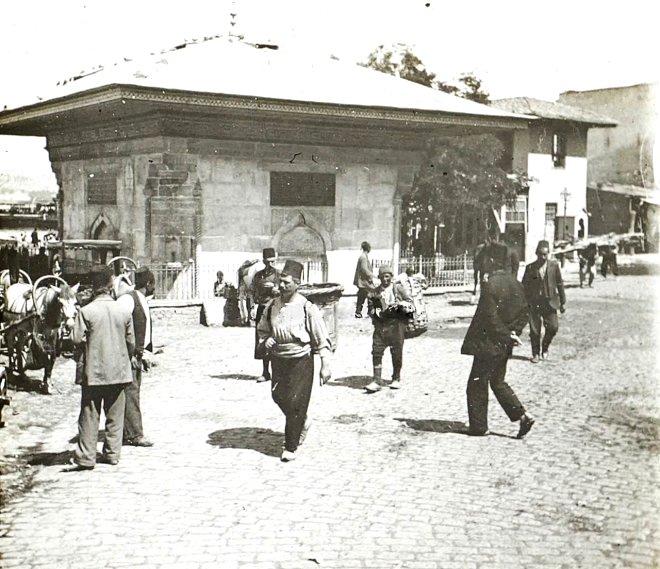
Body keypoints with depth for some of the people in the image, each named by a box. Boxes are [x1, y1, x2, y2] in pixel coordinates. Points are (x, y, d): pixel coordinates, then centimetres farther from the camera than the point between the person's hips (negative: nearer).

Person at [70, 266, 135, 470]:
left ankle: (86, 456, 4)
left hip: (94, 371, -2)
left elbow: (76, 338, -12)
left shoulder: (86, 311, -11)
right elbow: (131, 343, 3)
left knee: (90, 415, 4)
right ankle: (112, 453, 16)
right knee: (115, 414, 12)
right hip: (118, 370, 2)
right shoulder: (123, 311, -2)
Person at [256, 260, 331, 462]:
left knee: (295, 403, -4)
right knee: (278, 396, 10)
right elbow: (262, 329, 17)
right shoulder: (271, 306, 0)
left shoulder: (307, 308, -14)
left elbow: (322, 339, -9)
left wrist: (325, 365, -11)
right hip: (278, 359, 5)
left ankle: (291, 447, 9)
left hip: (300, 361, -5)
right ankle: (302, 423, 39)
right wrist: (265, 340, -6)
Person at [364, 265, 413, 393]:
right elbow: (371, 310, 6)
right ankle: (376, 381, -5)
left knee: (397, 352, 6)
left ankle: (396, 379, 24)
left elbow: (410, 302, 2)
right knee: (376, 351, -7)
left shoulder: (398, 289, 4)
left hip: (397, 324, -1)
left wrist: (400, 304, -17)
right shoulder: (374, 293, 8)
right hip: (381, 325, 1)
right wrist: (380, 313, -13)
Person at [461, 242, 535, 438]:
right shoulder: (515, 284, 6)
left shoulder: (490, 285, -19)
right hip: (504, 347, 8)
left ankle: (479, 426, 12)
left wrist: (507, 335, -12)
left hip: (488, 343, -8)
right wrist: (513, 332, 3)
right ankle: (523, 416, 10)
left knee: (477, 384, 6)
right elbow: (524, 312, 10)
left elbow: (490, 317, -21)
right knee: (498, 381, 20)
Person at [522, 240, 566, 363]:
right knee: (534, 330, 2)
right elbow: (524, 287, 5)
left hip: (549, 302, 1)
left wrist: (562, 302, 6)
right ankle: (535, 354, 17)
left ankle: (545, 348, 19)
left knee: (553, 327, -6)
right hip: (534, 303, -1)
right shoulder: (530, 268, 0)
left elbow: (560, 284, 6)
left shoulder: (554, 265, 2)